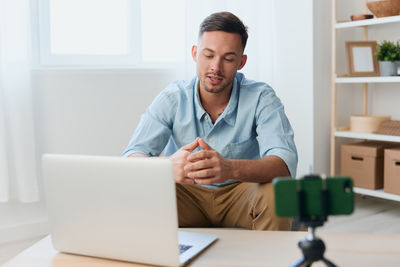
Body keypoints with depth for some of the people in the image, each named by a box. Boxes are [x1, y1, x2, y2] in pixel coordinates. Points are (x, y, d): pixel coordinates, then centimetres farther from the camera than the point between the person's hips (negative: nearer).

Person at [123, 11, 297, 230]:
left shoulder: (260, 98, -14)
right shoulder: (172, 99, -10)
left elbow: (284, 163, -28)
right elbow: (132, 158, -19)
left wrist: (230, 169, -50)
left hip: (240, 191, 0)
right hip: (187, 194, 1)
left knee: (276, 194, -32)